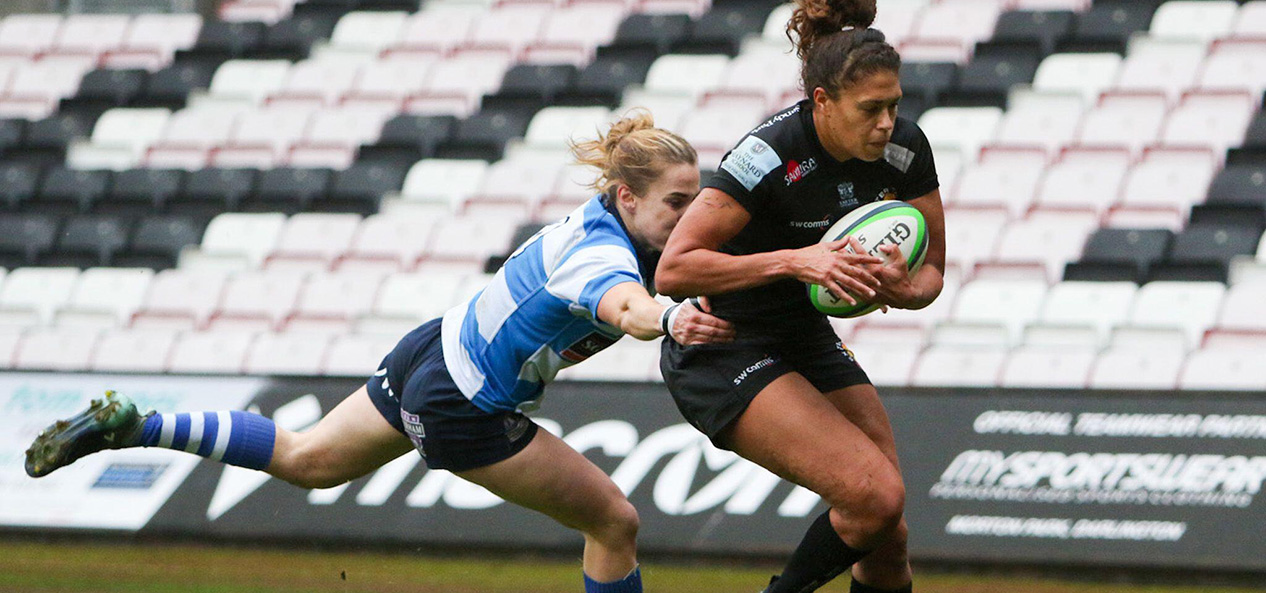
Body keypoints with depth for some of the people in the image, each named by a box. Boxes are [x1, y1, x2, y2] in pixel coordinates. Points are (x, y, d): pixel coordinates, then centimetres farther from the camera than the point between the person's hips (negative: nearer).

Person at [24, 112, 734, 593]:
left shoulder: (601, 224, -1)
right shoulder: (603, 251, -29)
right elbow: (621, 304, -54)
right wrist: (669, 319, -75)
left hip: (432, 353, 9)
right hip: (461, 409, -9)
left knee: (304, 459, 27)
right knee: (615, 523, -3)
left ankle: (129, 426, 23)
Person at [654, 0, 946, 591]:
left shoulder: (905, 147, -10)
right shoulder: (769, 155, -29)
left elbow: (931, 271, 1)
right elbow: (672, 270, -29)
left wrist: (901, 289, -23)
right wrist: (795, 261, -37)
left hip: (807, 338, 7)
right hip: (719, 356, -7)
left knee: (887, 540, 2)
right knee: (876, 495, -21)